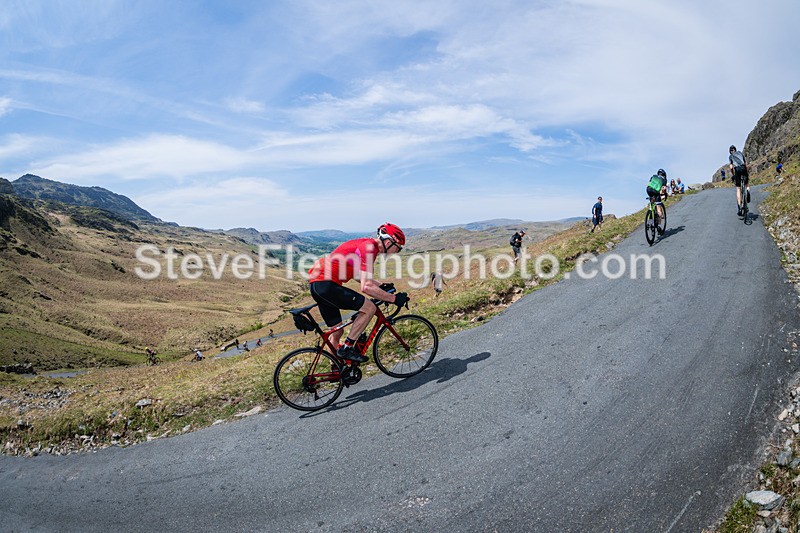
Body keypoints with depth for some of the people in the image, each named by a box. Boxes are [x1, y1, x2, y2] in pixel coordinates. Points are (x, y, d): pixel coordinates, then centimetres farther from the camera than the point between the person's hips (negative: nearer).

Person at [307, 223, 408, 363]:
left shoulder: (366, 244, 16)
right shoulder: (369, 249, -15)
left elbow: (358, 276, 28)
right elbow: (366, 287, -22)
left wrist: (382, 286, 24)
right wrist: (393, 298, -14)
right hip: (326, 284, -10)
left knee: (336, 331, 17)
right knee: (369, 308, -11)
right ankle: (346, 348, -4)